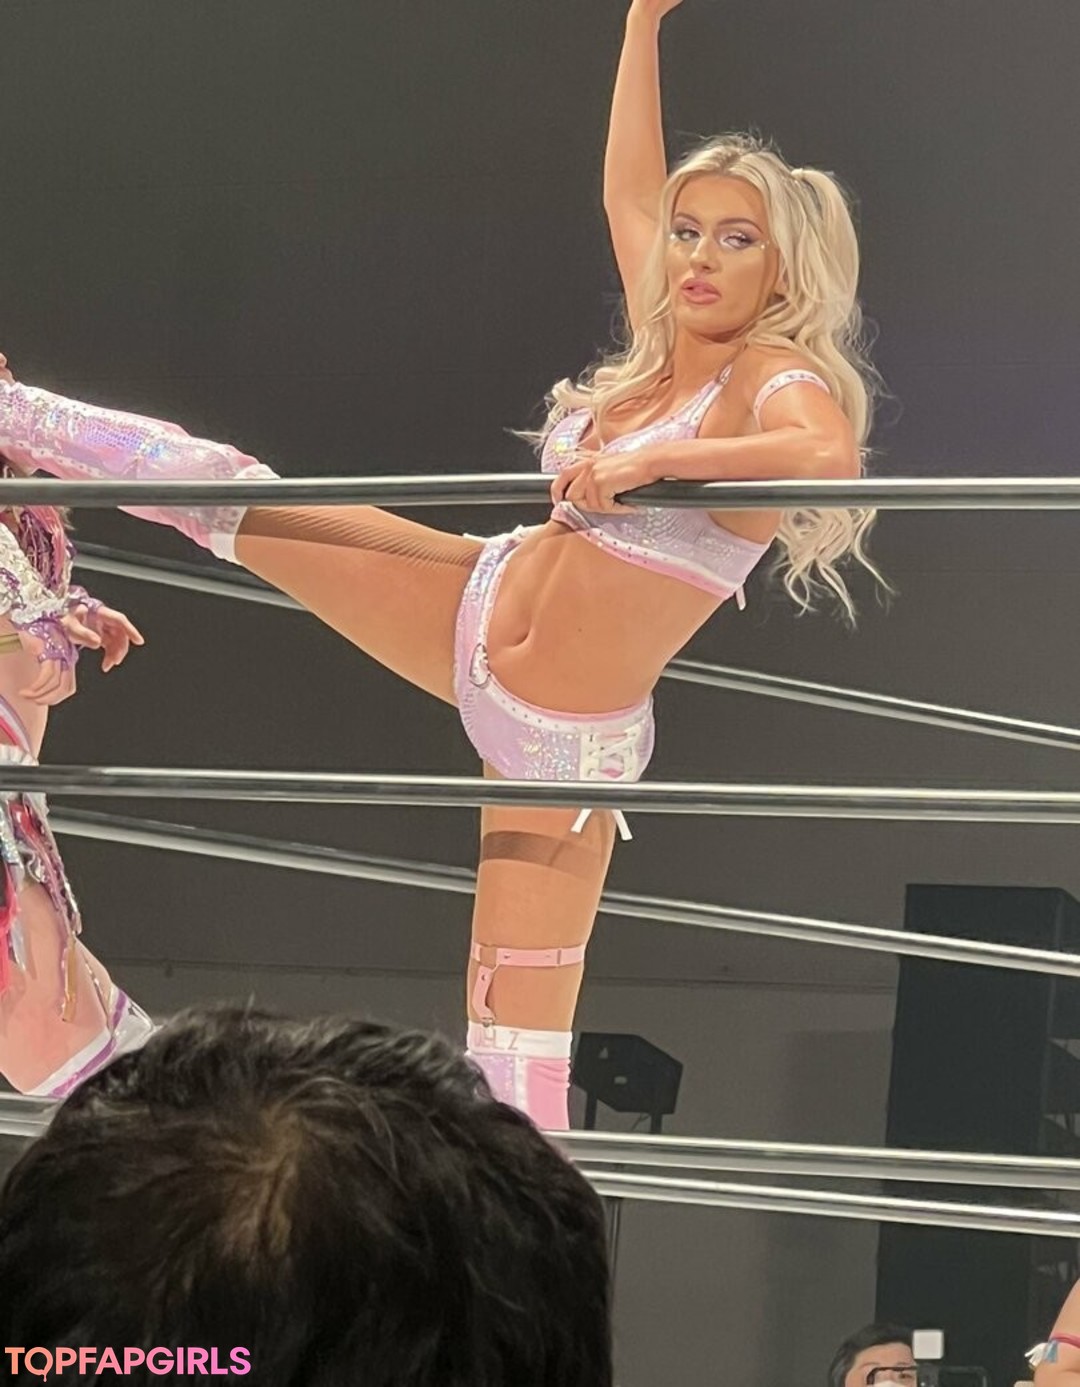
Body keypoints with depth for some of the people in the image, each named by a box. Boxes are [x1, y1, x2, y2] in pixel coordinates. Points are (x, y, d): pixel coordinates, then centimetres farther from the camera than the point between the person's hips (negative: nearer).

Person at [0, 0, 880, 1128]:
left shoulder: (775, 379, -19)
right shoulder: (664, 344, 2)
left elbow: (832, 454, -43)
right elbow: (627, 193, 17)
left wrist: (648, 460, -45)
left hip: (568, 731, -6)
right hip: (485, 607, 6)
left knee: (517, 1014, -6)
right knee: (231, 496, 5)